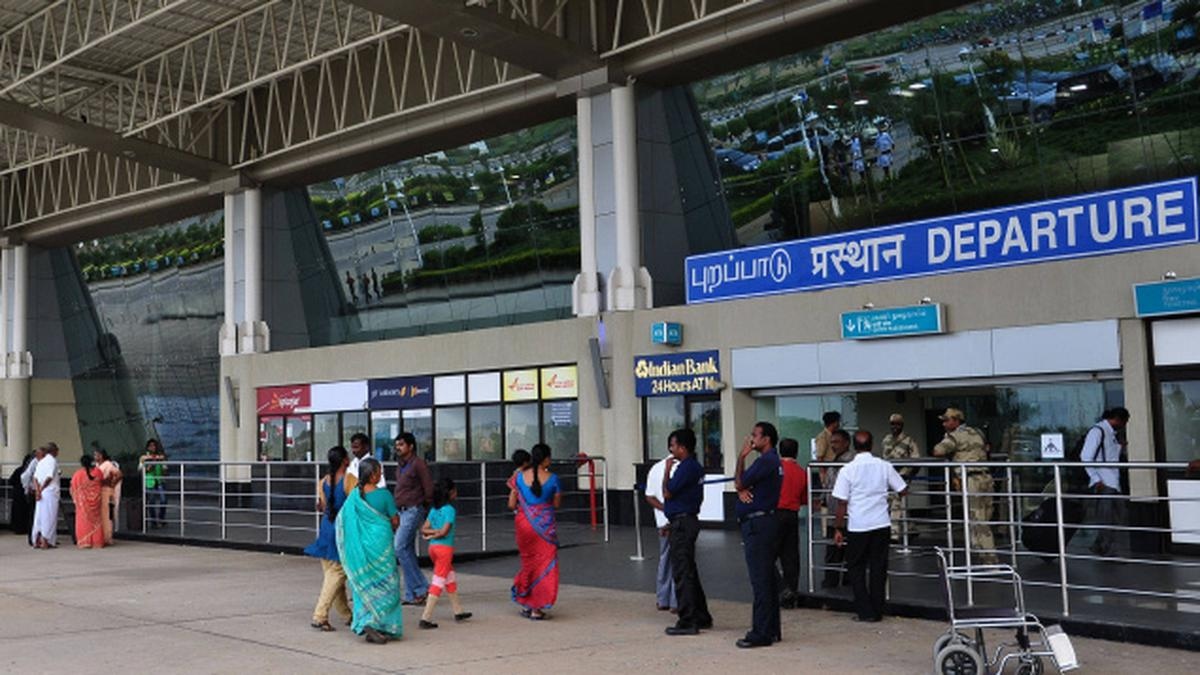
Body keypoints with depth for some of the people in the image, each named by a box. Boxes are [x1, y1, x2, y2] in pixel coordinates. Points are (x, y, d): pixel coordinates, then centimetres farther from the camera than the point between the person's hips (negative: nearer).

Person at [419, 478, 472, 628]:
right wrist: (433, 535, -1)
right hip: (445, 548, -8)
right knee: (438, 582, -5)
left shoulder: (434, 510, 10)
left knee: (451, 578, 22)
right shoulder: (450, 510, -12)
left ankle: (458, 611, 32)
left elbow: (424, 529, 7)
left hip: (433, 547, 8)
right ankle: (426, 618, -8)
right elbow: (444, 531, -17)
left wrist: (433, 532, -5)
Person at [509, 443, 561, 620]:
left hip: (524, 524, 3)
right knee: (544, 564, 6)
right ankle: (537, 608, 5)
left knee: (528, 562, 19)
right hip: (545, 525, -3)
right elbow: (557, 504, 1)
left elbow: (511, 505, 1)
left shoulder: (519, 477, -2)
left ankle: (526, 604, 23)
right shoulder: (552, 479, -9)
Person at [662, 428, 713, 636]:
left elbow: (667, 493, -16)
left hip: (682, 523, -10)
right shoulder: (696, 467, 14)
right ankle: (701, 617, 23)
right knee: (689, 572, 17)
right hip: (689, 519, 10)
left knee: (682, 573, -6)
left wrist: (667, 470, -5)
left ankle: (687, 622, -4)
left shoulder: (686, 467, -17)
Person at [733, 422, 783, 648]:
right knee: (767, 579, 13)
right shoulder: (771, 460, 19)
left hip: (758, 525, -11)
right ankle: (772, 630, 19)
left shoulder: (766, 461, -14)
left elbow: (739, 483, -13)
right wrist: (742, 490, -8)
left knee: (760, 581, -8)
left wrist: (741, 457, -3)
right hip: (763, 524, 11)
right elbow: (741, 485, 15)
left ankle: (761, 634, -7)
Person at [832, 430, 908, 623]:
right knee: (878, 569, 11)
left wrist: (838, 528, 0)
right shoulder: (884, 466, -2)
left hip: (858, 527, -2)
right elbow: (903, 490, 7)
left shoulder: (847, 470, -9)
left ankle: (865, 611, 8)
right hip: (881, 524, 3)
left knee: (857, 569, 10)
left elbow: (842, 503, -8)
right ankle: (876, 611, 15)